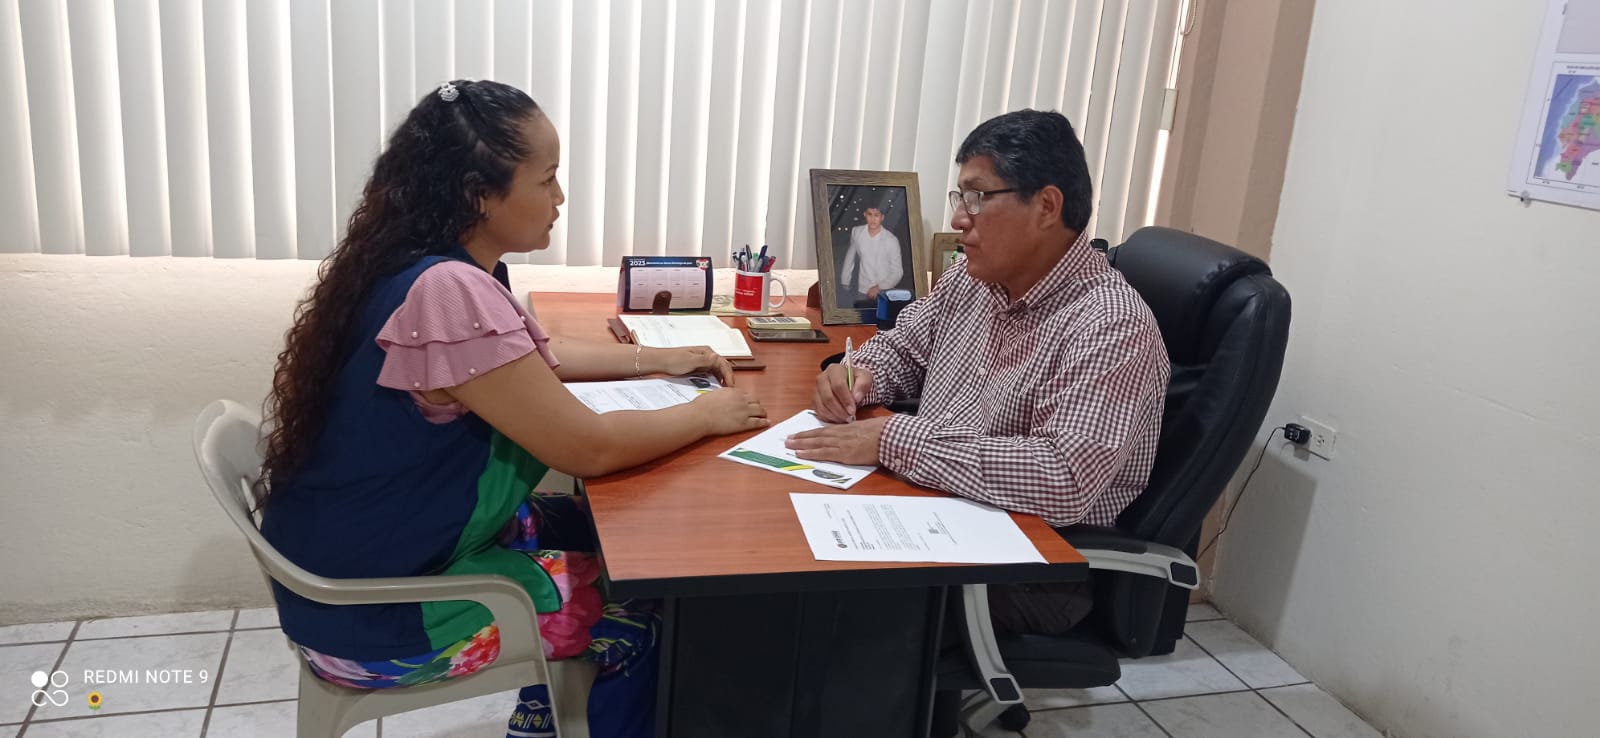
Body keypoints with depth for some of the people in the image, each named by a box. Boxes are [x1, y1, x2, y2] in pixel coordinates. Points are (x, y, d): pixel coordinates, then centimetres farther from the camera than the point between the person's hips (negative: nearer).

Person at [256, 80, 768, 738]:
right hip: (376, 613, -9)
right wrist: (710, 415, -10)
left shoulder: (437, 265, 1)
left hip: (395, 549, 9)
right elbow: (589, 448, -26)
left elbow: (535, 354, 19)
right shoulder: (446, 291, -30)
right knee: (640, 611, -1)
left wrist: (654, 360, 11)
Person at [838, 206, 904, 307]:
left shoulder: (891, 240, -13)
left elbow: (897, 272, -8)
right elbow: (850, 257, 11)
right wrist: (844, 282, 13)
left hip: (885, 294, -2)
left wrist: (879, 287, -20)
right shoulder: (856, 232, -4)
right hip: (862, 293, 2)